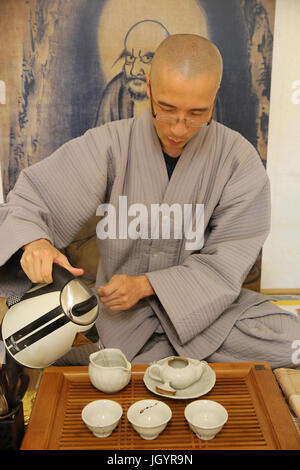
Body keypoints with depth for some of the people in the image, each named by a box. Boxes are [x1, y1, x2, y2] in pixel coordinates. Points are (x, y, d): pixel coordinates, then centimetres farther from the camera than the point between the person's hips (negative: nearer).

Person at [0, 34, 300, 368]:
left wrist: (146, 285, -19)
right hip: (118, 311, 0)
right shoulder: (109, 145, -9)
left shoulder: (239, 159, -8)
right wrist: (34, 243, -33)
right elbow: (27, 203, -8)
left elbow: (226, 263, -8)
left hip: (204, 305, 1)